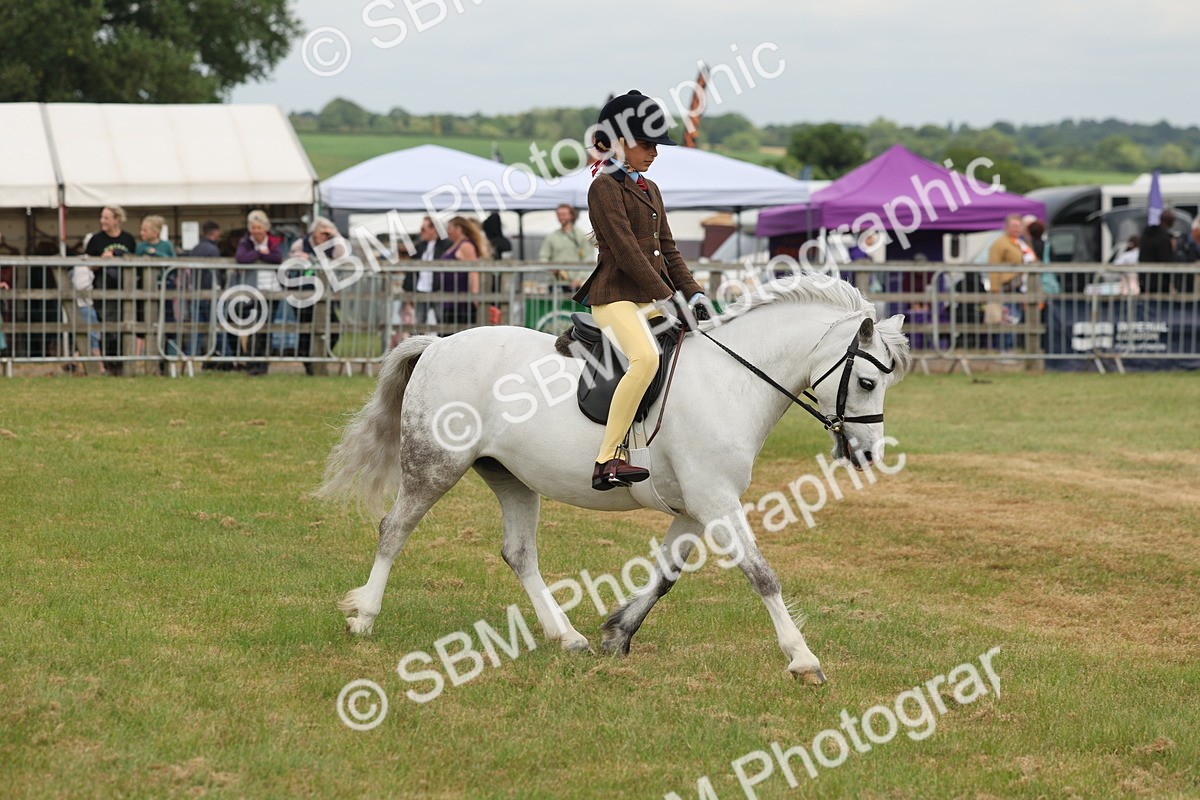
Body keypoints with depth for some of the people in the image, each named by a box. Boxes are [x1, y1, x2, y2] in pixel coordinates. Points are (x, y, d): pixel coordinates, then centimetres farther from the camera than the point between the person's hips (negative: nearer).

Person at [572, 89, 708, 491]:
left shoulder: (650, 190, 20)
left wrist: (692, 293, 5)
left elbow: (668, 249, 19)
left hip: (652, 297, 10)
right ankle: (607, 461, -34)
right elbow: (626, 251, -15)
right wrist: (667, 297, -19)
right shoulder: (605, 187, -7)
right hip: (616, 296, -10)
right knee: (646, 357, -33)